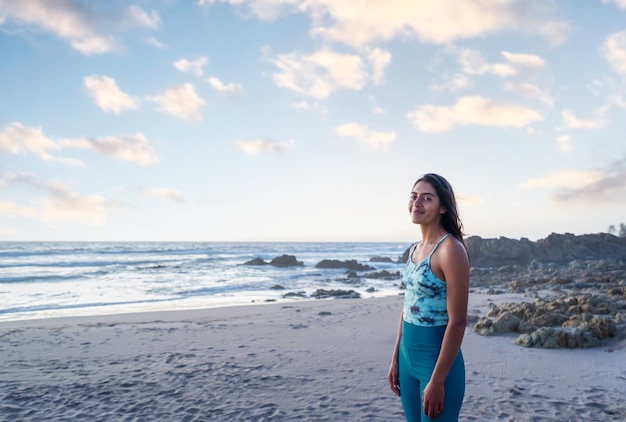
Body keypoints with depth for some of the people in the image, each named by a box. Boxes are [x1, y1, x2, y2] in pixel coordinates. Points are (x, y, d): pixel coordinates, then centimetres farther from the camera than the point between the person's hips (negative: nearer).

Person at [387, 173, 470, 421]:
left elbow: (458, 321, -19)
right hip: (408, 356, 7)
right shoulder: (414, 249, 7)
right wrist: (395, 358, 13)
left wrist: (437, 381, -18)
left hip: (438, 359, -7)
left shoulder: (450, 249, -17)